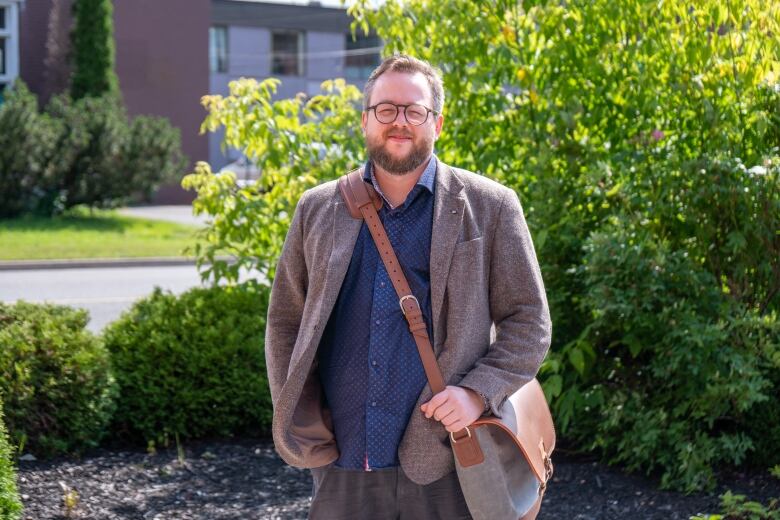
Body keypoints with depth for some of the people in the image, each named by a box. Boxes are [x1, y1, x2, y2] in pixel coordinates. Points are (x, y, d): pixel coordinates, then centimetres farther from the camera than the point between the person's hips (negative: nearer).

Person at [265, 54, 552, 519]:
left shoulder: (489, 208, 2)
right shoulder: (319, 210, 10)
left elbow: (528, 323, 2)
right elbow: (285, 321, 14)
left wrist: (479, 392, -13)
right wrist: (303, 420, 4)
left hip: (445, 468, -2)